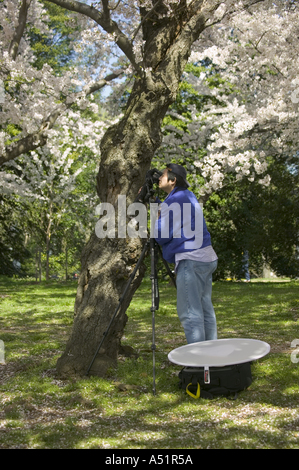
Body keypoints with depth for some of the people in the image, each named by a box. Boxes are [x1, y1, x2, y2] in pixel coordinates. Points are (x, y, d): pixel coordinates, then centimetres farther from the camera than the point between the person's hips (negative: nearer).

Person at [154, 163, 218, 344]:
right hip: (207, 258, 10)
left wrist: (157, 218, 7)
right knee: (206, 310, 13)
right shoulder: (188, 196, 17)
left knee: (190, 312, -6)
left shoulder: (175, 201, -11)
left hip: (191, 260, -10)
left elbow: (162, 235, -10)